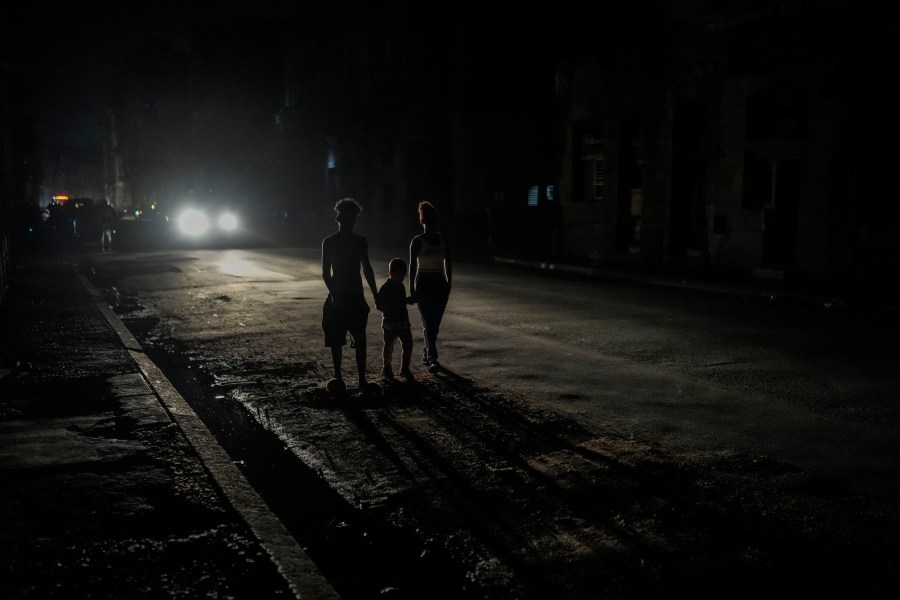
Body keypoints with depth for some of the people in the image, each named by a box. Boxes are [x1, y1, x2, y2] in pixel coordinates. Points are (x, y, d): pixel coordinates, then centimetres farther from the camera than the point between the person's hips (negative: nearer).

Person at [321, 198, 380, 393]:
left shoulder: (361, 242, 5)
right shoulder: (329, 242, -2)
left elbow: (367, 269, 10)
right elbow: (326, 272, -6)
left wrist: (376, 296, 8)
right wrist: (333, 293, -17)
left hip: (356, 296, 2)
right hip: (337, 296, -2)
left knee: (359, 340, -1)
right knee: (336, 340, 3)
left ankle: (362, 380, 2)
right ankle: (338, 378, 12)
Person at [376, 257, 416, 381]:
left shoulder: (401, 286, 10)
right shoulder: (386, 287, -13)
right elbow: (379, 304, -16)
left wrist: (409, 300, 7)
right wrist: (389, 308, -27)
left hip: (403, 322, 6)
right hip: (390, 323, -6)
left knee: (408, 344, 2)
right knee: (389, 346, 5)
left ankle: (405, 369, 12)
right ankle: (387, 369, 22)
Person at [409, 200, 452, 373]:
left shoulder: (444, 240, 5)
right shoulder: (417, 241, -6)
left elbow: (447, 263, 11)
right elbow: (412, 266, -6)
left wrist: (449, 283, 7)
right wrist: (412, 289, -9)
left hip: (440, 284, 4)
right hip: (423, 284, -4)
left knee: (435, 323, 9)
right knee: (429, 323, -9)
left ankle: (426, 352, 27)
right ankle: (432, 358, -10)